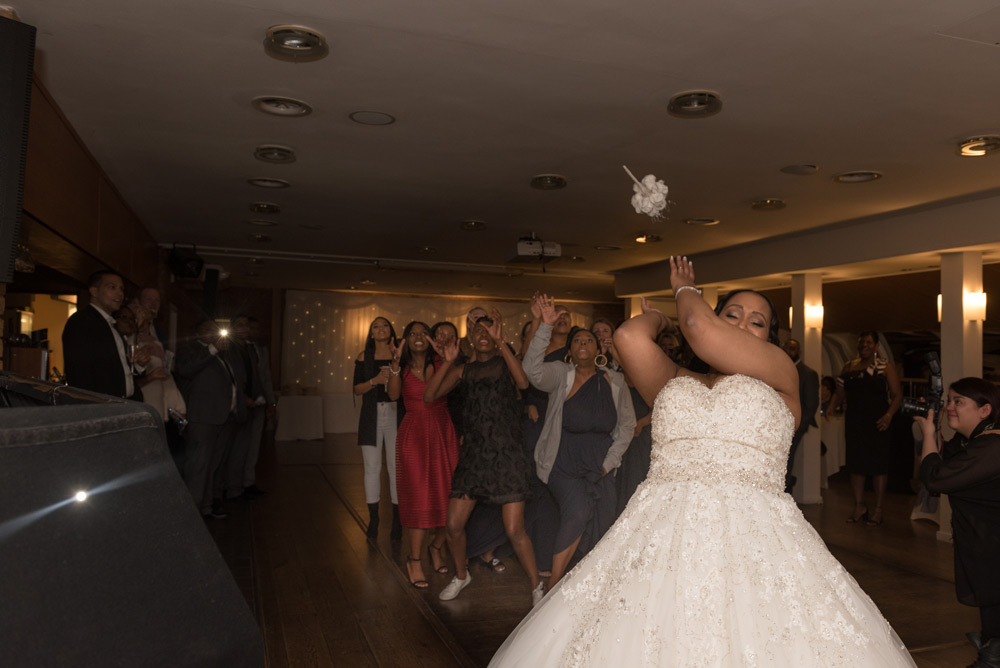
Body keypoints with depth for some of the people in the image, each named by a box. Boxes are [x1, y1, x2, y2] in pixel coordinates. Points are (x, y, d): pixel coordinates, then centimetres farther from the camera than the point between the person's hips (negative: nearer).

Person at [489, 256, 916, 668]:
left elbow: (700, 328, -2)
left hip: (754, 541, -2)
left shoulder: (781, 377, 11)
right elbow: (630, 338, 0)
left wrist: (685, 290, 19)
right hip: (661, 539, 2)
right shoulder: (674, 382, 19)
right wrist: (657, 313, 23)